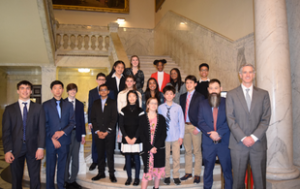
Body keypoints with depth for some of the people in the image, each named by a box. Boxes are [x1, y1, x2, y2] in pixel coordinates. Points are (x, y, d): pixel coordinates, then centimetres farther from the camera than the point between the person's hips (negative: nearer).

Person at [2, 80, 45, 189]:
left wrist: (40, 148, -8)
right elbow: (6, 132, 1)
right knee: (16, 179, 10)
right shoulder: (9, 109, 6)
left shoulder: (38, 108, 6)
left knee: (35, 179, 5)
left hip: (33, 148, 0)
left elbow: (41, 129, 0)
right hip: (16, 149, 0)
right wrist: (7, 151, -8)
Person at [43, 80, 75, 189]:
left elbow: (72, 122, 4)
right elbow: (44, 125, -1)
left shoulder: (68, 105, 9)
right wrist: (52, 138, -9)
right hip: (51, 141, -1)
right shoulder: (46, 105, 3)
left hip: (64, 140, 2)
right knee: (50, 166, 6)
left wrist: (62, 132, -11)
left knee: (62, 166, 8)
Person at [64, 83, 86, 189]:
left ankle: (72, 180, 20)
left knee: (75, 158, 8)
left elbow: (82, 120, 10)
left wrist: (83, 135, 7)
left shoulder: (80, 104, 11)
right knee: (66, 158, 4)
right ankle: (66, 180, 17)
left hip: (77, 133, 4)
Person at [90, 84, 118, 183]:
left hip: (109, 133, -2)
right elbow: (93, 118, 8)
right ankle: (101, 173, 17)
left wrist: (106, 132, -9)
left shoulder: (112, 103, 4)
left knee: (110, 154, 0)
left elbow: (114, 118, -2)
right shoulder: (95, 103, 13)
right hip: (98, 133, 2)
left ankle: (111, 174, 9)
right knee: (100, 154, 6)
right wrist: (97, 131, -4)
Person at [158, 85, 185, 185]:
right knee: (165, 157, 11)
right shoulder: (160, 108, -3)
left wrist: (181, 136, -2)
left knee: (176, 157, 8)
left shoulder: (178, 107, -4)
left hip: (176, 137, 0)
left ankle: (176, 176, 22)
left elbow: (181, 122, -1)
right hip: (164, 136, 0)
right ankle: (167, 176, 26)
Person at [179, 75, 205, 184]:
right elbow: (181, 111, 11)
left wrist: (198, 127, -13)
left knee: (197, 152, 4)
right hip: (185, 126, 5)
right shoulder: (182, 97, 12)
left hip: (195, 127, -5)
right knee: (187, 151, 13)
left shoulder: (199, 97, -4)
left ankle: (197, 174, 15)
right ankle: (188, 172, 25)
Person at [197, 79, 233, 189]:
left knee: (227, 169, 6)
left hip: (224, 142, -2)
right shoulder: (203, 104, 8)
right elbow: (200, 122, 0)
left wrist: (219, 133, -17)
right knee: (208, 169, 12)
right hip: (208, 142, 2)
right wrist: (211, 133, -14)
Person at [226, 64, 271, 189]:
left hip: (258, 143, 1)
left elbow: (266, 119, 2)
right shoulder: (231, 94, 5)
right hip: (238, 143, -1)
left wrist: (254, 137, -10)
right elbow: (231, 119, -2)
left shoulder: (263, 94, 9)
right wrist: (243, 138, -11)